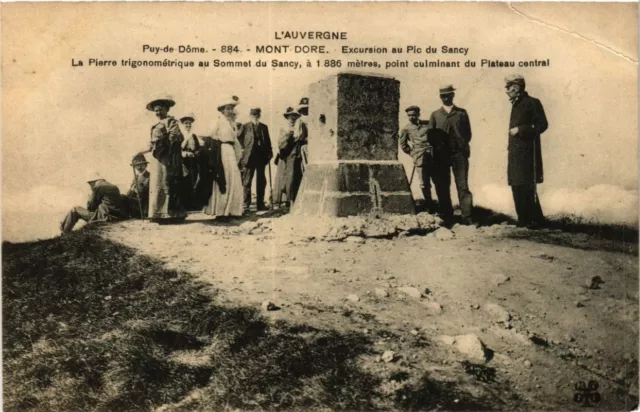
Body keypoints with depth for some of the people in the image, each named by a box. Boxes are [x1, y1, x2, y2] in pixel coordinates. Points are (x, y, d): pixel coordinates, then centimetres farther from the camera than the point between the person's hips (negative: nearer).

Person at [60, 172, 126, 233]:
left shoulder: (98, 187, -5)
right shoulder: (115, 187, 16)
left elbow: (90, 206, -2)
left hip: (104, 217, -8)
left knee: (75, 210, 7)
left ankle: (65, 234, 16)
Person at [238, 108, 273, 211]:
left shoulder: (264, 127, 12)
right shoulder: (245, 127, 2)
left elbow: (268, 142, 13)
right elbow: (240, 141, 1)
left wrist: (269, 154, 4)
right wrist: (242, 154, -6)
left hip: (261, 157, 3)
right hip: (249, 157, -3)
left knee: (261, 181, 7)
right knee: (247, 182, 0)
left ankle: (260, 204, 14)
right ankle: (246, 204, 6)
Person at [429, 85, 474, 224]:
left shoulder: (462, 112, 13)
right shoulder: (435, 115, 14)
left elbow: (468, 133, 11)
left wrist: (462, 145, -2)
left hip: (459, 153, -1)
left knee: (463, 186, -6)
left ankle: (466, 216, -6)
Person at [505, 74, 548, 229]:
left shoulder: (532, 103, -7)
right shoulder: (515, 105, 17)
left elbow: (542, 125, -12)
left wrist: (520, 130, -15)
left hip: (527, 152, -8)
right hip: (515, 152, 8)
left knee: (527, 186, -8)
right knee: (516, 186, 9)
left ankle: (537, 219, 1)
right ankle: (523, 219, 17)